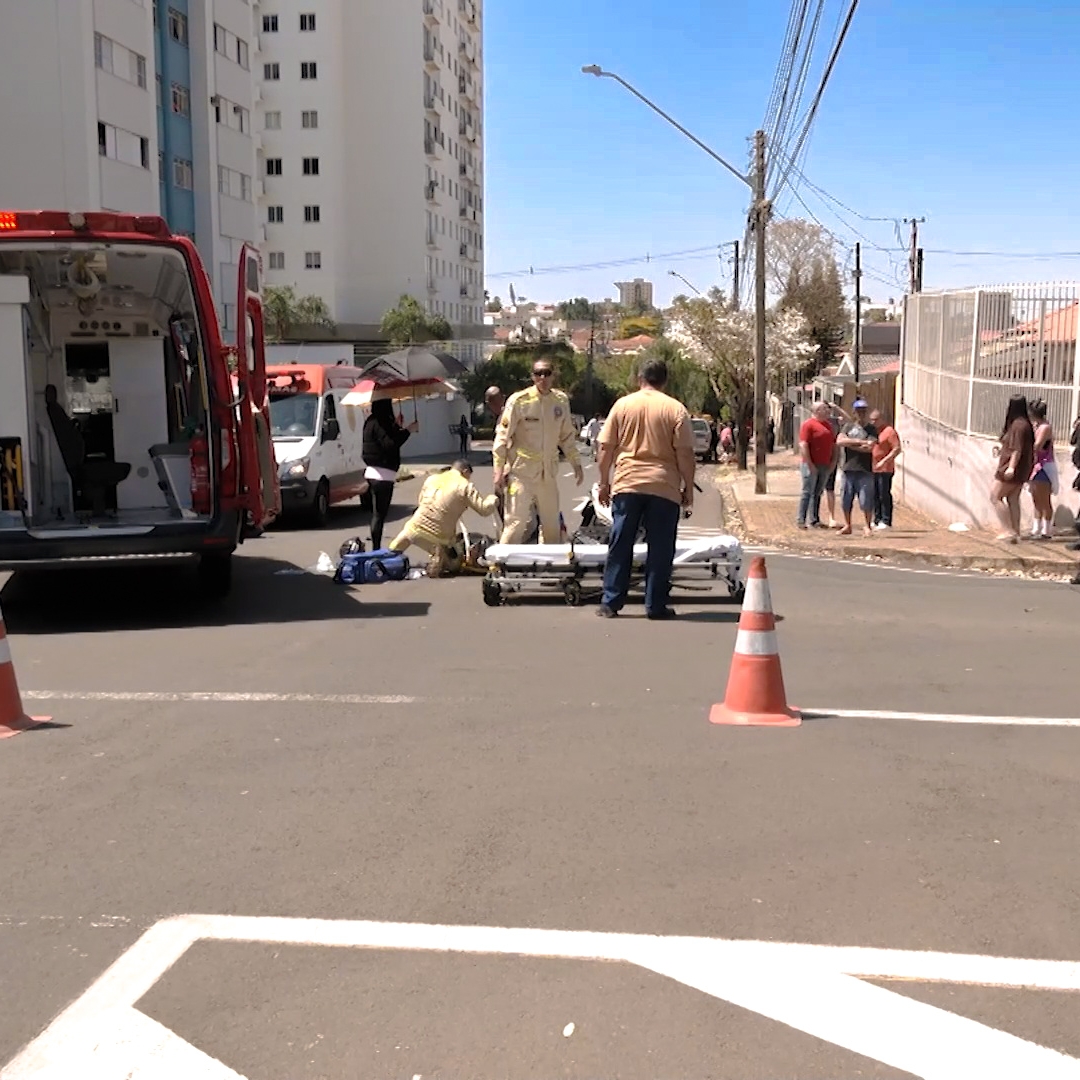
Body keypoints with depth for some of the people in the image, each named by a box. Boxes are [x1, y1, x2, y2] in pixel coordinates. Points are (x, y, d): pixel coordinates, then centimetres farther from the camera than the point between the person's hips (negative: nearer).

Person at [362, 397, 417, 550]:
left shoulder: (373, 421, 14)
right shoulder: (379, 423, -16)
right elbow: (390, 445, -23)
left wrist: (396, 427, 19)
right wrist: (408, 431, -16)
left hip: (374, 472, 10)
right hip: (382, 474, -10)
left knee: (378, 514, 13)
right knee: (379, 514, -8)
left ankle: (376, 549, 16)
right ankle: (376, 550, -7)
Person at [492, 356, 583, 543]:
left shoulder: (561, 401, 5)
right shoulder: (519, 400, -9)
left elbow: (567, 436, 18)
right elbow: (502, 437, -7)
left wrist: (576, 463, 17)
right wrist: (499, 470, -10)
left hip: (549, 472, 5)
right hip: (521, 471, -5)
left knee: (552, 524, 13)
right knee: (517, 522, -9)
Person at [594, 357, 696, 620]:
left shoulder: (622, 405, 5)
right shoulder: (676, 409, -1)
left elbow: (606, 448, 5)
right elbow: (685, 454, -4)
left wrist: (604, 482, 13)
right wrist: (688, 489, 4)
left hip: (627, 483, 1)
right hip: (664, 487, -1)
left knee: (620, 546, 7)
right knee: (660, 549, 5)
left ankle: (610, 603, 8)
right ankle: (656, 605, 7)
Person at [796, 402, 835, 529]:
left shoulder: (828, 425, 16)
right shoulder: (808, 424, -8)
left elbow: (833, 444, 21)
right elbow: (803, 445, -15)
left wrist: (833, 461, 11)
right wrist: (809, 464, -18)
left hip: (825, 466, 7)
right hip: (812, 465, -7)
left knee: (818, 493, 9)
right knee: (807, 492, -5)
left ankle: (814, 520, 13)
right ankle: (801, 520, -1)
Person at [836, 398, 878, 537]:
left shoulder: (872, 429, 2)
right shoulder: (848, 426, 11)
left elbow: (869, 448, -12)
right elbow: (839, 441, -4)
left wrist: (848, 444, -5)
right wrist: (858, 441, -11)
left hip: (865, 469, -3)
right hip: (848, 468, 3)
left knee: (866, 500, -4)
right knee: (846, 499, 8)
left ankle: (868, 526, 7)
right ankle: (847, 526, 19)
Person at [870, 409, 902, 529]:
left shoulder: (889, 431, -7)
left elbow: (897, 449, -13)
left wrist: (884, 461, -19)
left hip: (885, 469, -8)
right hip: (873, 469, 8)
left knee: (884, 495, -7)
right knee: (875, 496, 10)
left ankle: (886, 521, -4)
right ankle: (877, 520, 16)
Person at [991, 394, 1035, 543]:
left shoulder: (1018, 424, -18)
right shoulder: (1024, 423, 13)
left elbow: (1017, 449, -23)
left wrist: (1011, 467, -26)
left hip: (1012, 469, -10)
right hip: (1019, 470, 10)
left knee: (995, 497, -4)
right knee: (1013, 499, 12)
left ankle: (1008, 531, -7)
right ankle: (1015, 533, 13)